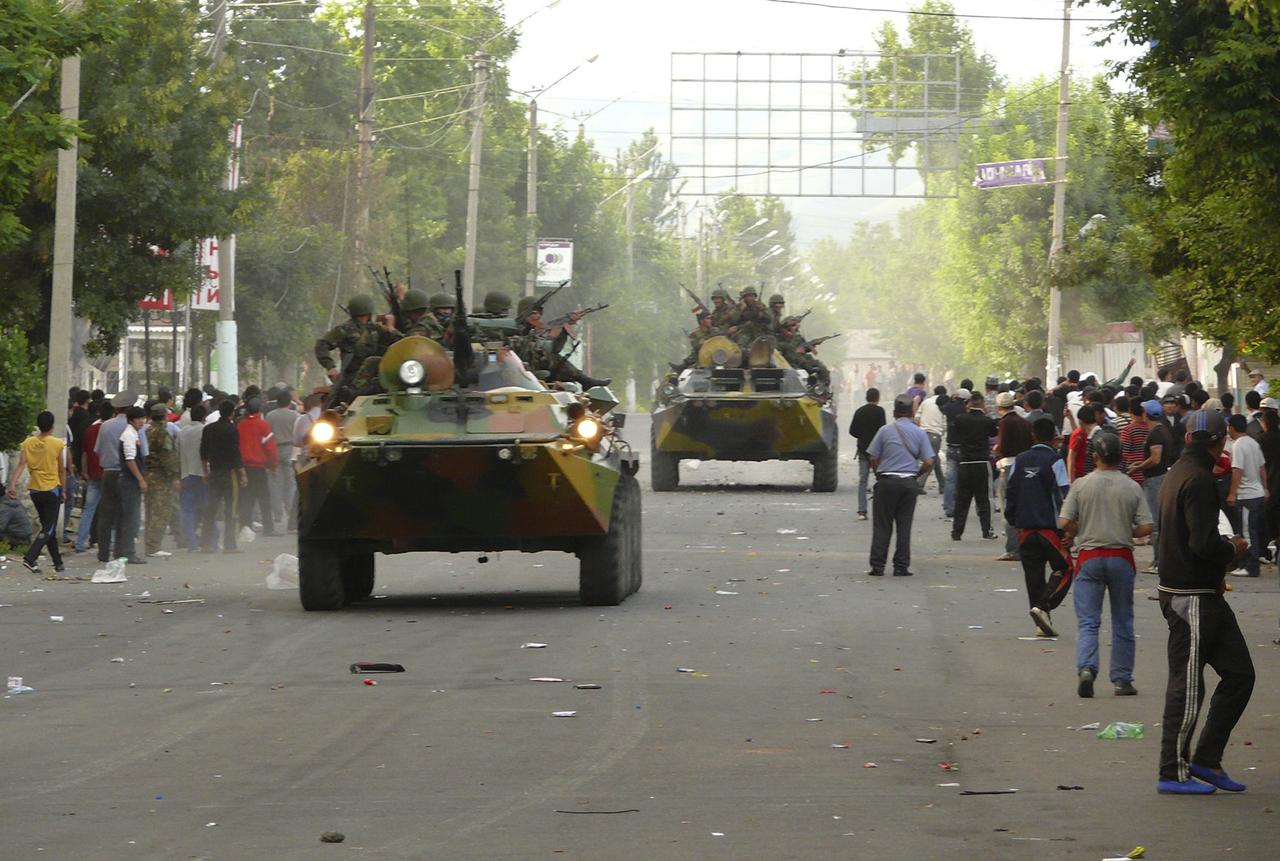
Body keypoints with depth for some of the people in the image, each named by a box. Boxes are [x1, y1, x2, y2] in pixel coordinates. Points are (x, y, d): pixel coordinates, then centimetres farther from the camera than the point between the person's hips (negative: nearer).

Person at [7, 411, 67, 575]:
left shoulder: (27, 443, 0)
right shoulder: (58, 444, -8)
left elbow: (21, 465, -12)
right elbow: (62, 470, -3)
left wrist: (13, 484, -18)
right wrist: (64, 490, 7)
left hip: (34, 490, 4)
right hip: (52, 489, -4)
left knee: (48, 527, 16)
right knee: (49, 529, -3)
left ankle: (58, 562, 21)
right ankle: (30, 557, -24)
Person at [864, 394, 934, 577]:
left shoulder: (885, 430, -2)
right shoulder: (919, 433, 2)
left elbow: (873, 459, -2)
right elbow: (929, 462, -2)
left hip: (886, 481, -1)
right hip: (909, 482, 1)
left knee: (882, 525, 4)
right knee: (904, 526, 7)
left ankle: (877, 566, 1)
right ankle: (901, 566, 4)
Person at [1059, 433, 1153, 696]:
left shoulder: (1081, 486, -5)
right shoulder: (1132, 488, -3)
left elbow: (1064, 523, -9)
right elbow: (1145, 528, -7)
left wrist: (1073, 535, 13)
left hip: (1089, 557, -1)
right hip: (1121, 556, 1)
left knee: (1087, 621, 1)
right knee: (1122, 622, 11)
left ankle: (1086, 668, -22)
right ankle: (1122, 680, 14)